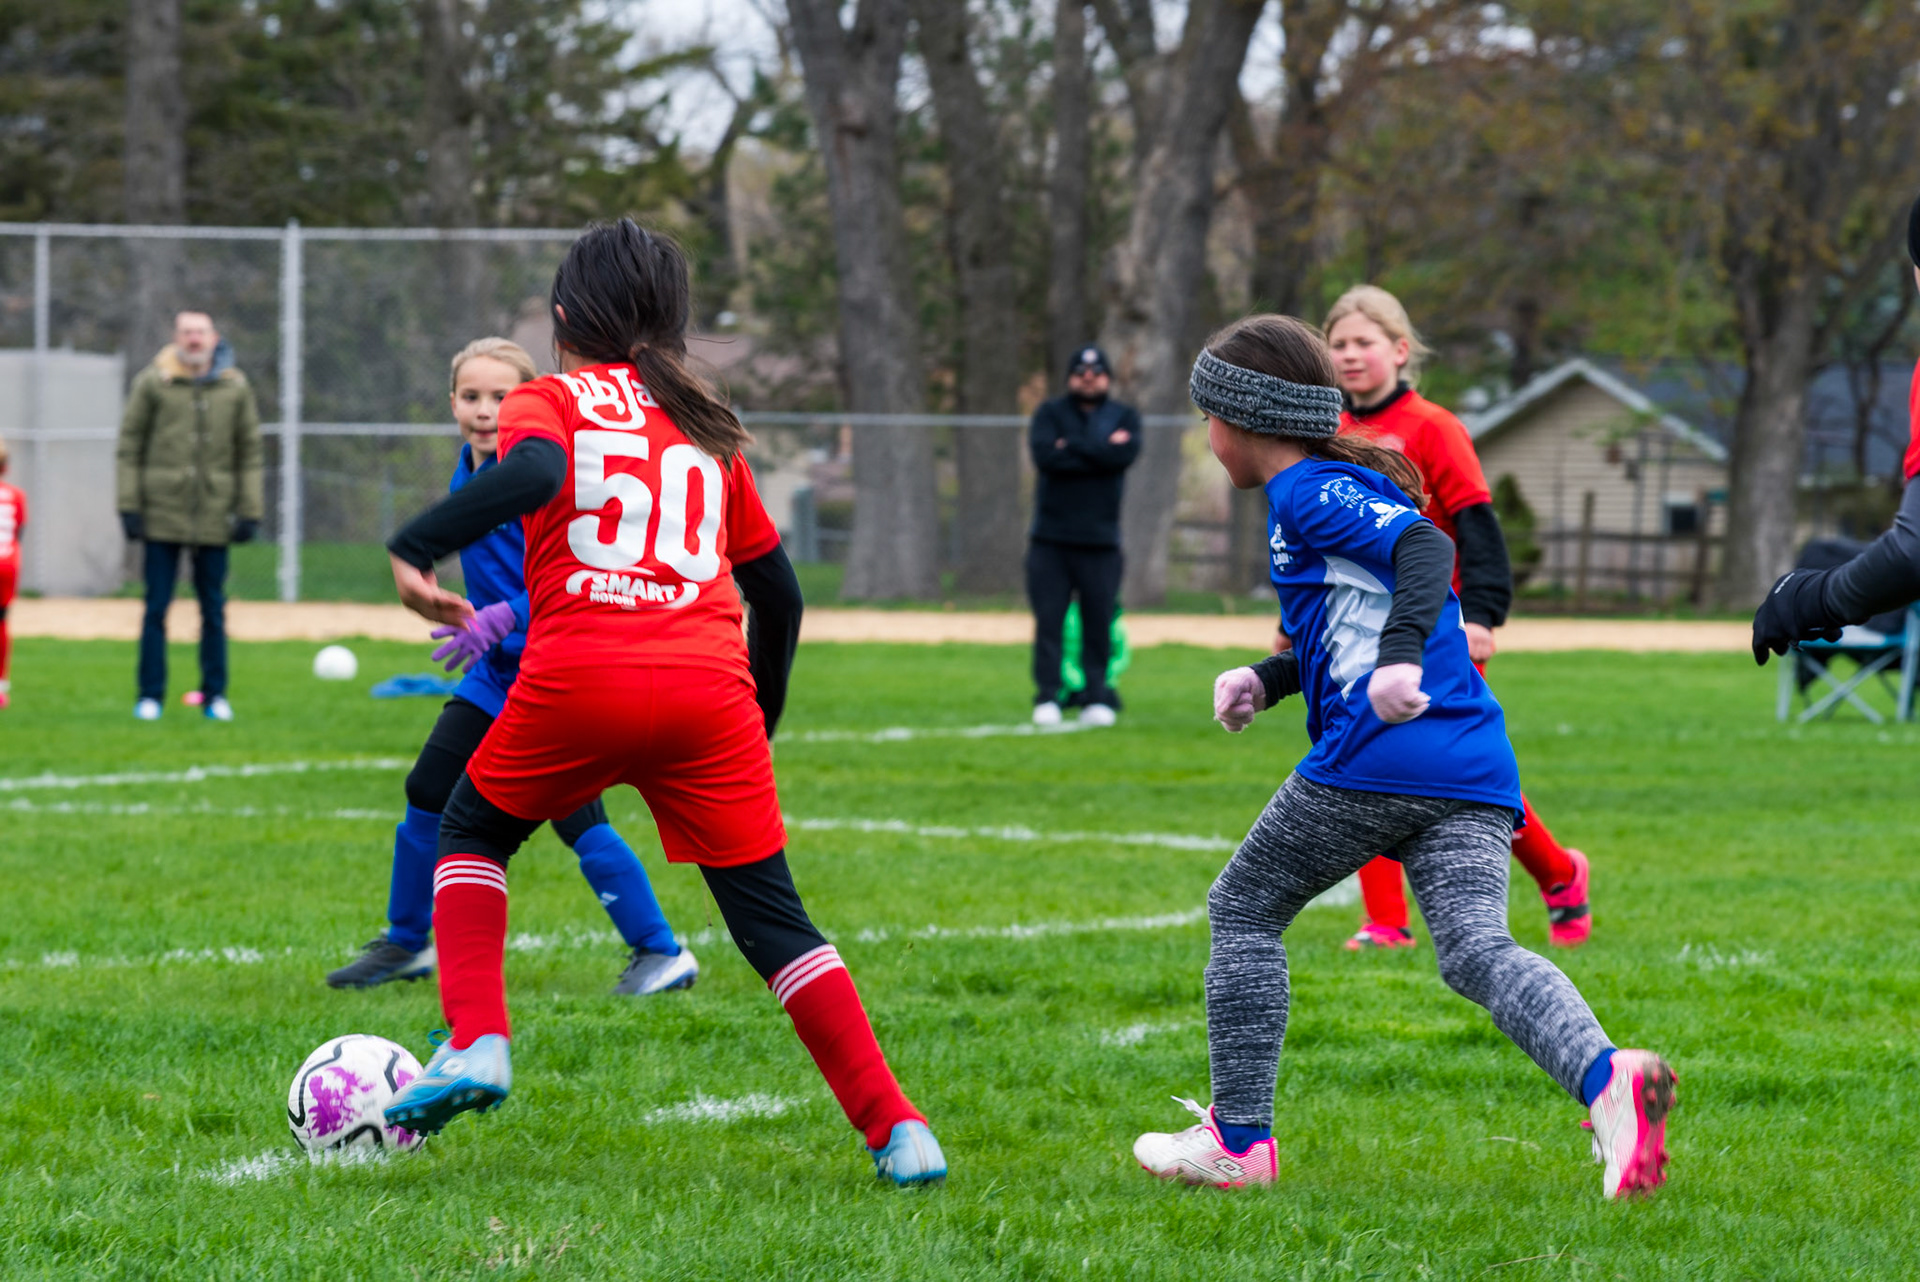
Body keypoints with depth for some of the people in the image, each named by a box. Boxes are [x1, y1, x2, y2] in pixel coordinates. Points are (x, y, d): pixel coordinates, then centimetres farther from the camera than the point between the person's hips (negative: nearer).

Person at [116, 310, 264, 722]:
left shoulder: (235, 387, 7)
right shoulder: (152, 383, 1)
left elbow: (249, 453, 9)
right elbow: (130, 445, 2)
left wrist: (250, 512, 3)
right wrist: (129, 506, -5)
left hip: (215, 517, 2)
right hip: (163, 514, -2)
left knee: (213, 609, 6)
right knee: (156, 607, 0)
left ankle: (215, 695, 14)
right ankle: (151, 696, 6)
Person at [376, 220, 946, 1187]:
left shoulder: (548, 400, 11)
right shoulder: (707, 426, 23)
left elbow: (534, 473, -15)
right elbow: (776, 587, 24)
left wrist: (415, 548, -13)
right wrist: (761, 713, 35)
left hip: (577, 679, -3)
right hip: (712, 686, 3)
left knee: (471, 834, 24)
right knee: (770, 917, 7)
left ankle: (475, 1041, 6)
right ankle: (896, 1129, -3)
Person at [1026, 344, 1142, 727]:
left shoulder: (1125, 417, 11)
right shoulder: (1050, 413, 8)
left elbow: (1126, 454, -11)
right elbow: (1044, 455, -12)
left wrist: (1072, 446, -9)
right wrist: (1102, 451, -9)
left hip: (1100, 541, 1)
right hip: (1050, 538, -1)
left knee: (1098, 623, 0)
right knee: (1047, 621, -5)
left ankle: (1095, 698, 7)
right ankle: (1047, 699, -2)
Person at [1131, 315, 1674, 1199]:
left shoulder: (1307, 495, -2)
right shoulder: (1352, 488, 27)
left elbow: (1425, 547, -19)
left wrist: (1400, 659, -33)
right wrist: (1266, 679, 22)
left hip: (1375, 760, -8)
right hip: (1475, 775, 8)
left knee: (1243, 910, 10)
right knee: (1475, 949, -7)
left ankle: (1238, 1139, 11)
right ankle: (1605, 1076, -35)